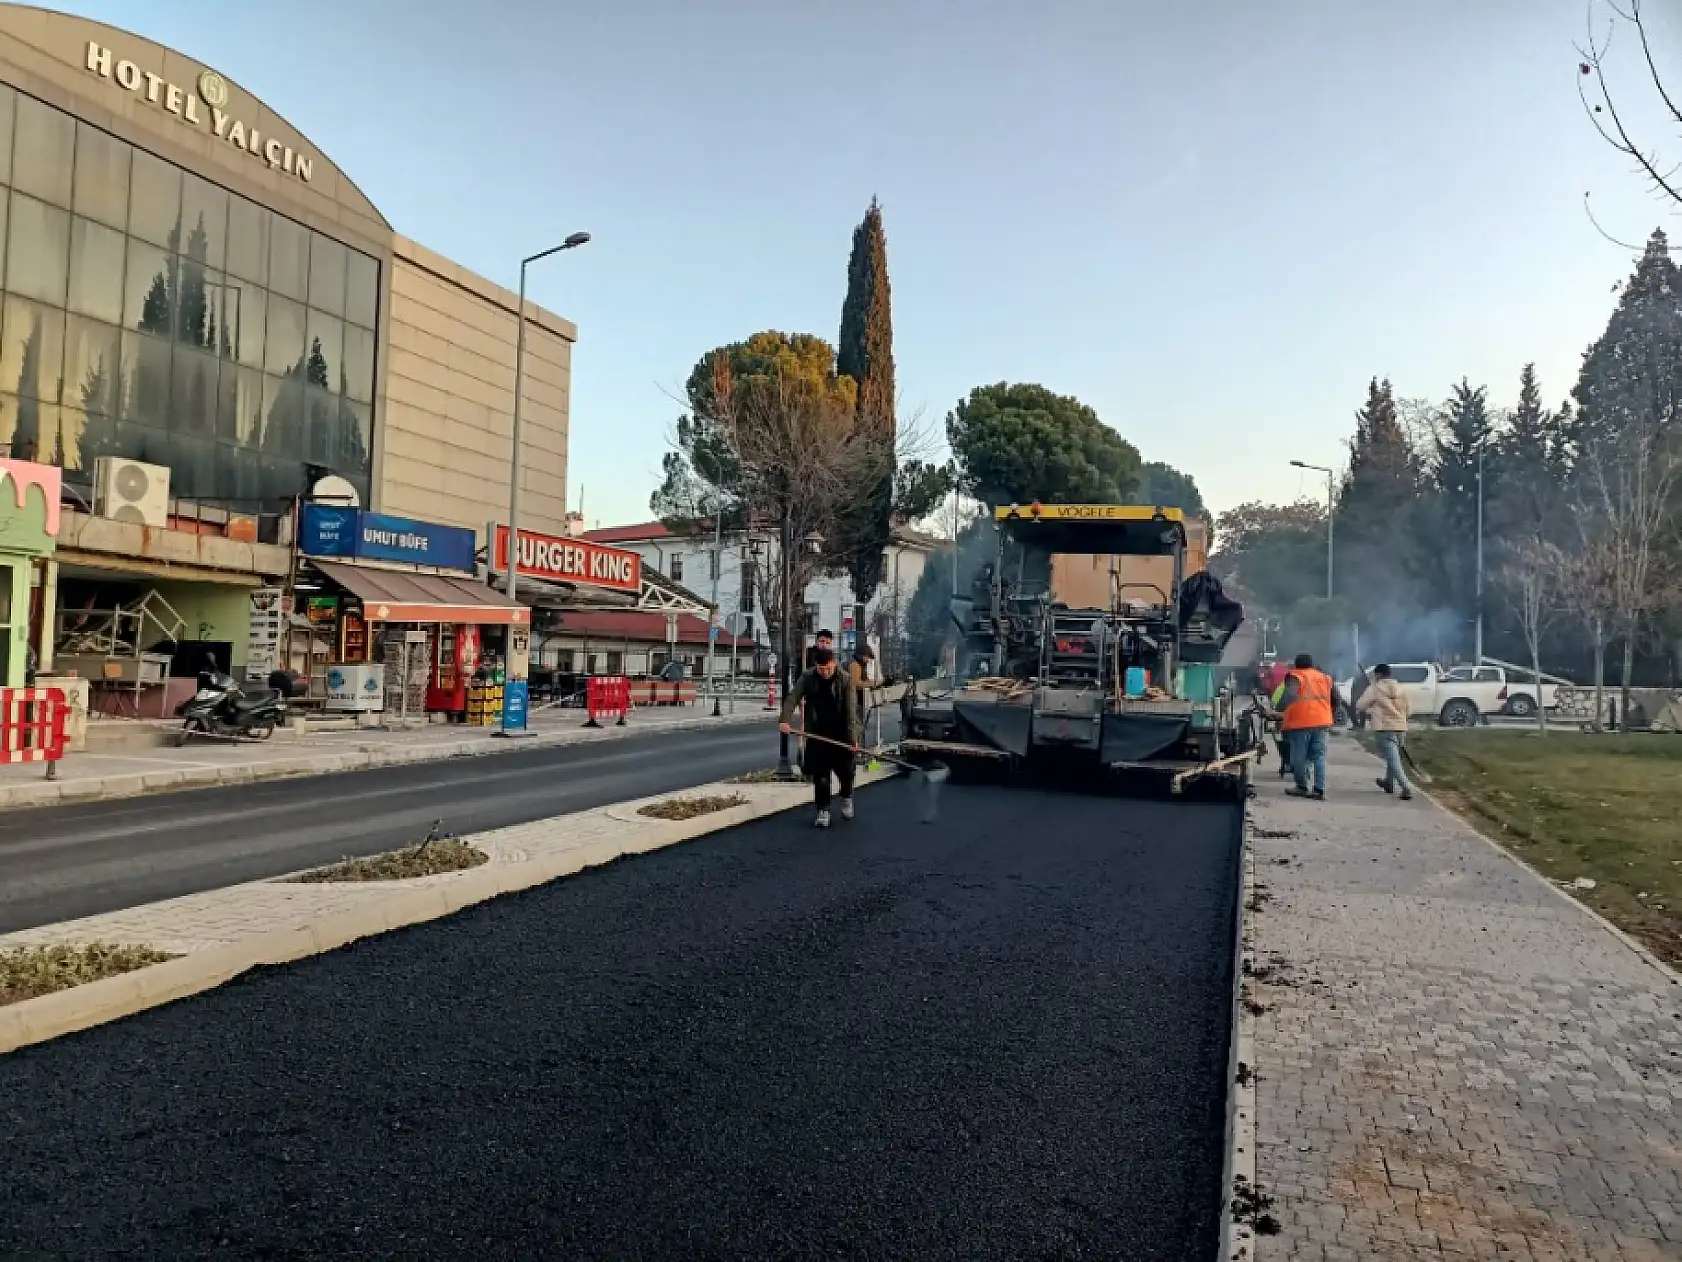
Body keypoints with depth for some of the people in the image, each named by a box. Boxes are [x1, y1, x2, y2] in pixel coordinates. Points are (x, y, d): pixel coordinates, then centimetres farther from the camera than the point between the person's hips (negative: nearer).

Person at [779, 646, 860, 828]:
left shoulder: (845, 681, -11)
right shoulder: (807, 678, -5)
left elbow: (850, 711, -16)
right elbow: (792, 698, -14)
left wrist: (853, 738, -23)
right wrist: (785, 720, -31)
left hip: (840, 735, -1)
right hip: (817, 734, 1)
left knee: (845, 770, 5)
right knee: (820, 774, 0)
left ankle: (846, 798, 35)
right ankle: (823, 811, 11)